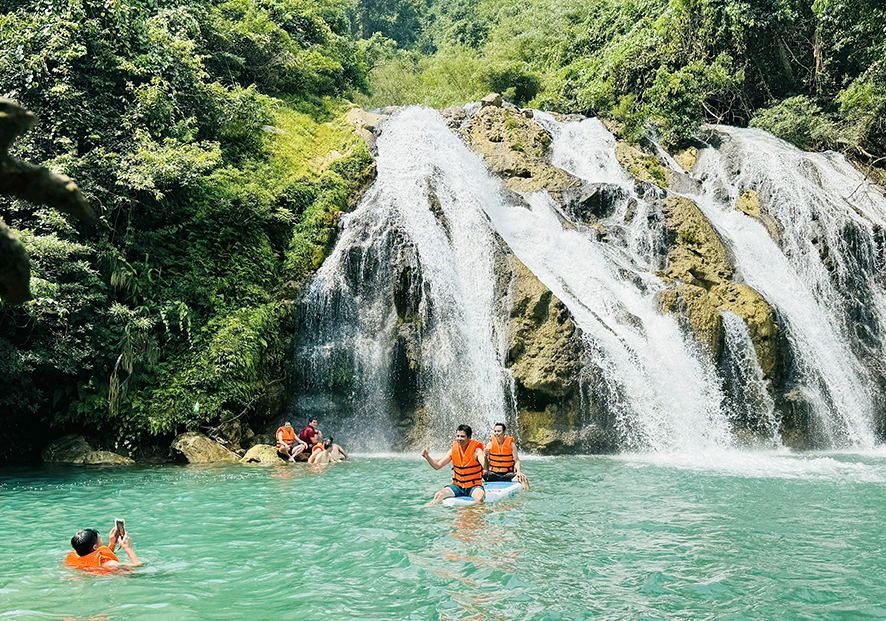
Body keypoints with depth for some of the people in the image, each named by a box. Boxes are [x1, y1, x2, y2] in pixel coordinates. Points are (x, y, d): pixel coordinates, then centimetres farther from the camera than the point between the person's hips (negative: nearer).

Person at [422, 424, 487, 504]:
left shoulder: (476, 450, -9)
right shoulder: (453, 450, 4)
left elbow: (485, 467, -26)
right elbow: (437, 466, 9)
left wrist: (485, 457, -47)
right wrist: (427, 457, -8)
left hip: (474, 486, -4)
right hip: (457, 486, 4)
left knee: (479, 498, -38)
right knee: (438, 495, -20)